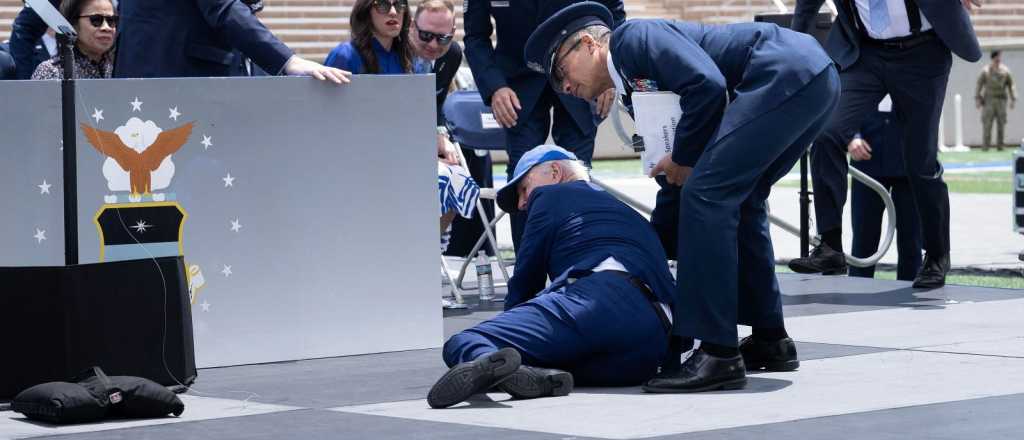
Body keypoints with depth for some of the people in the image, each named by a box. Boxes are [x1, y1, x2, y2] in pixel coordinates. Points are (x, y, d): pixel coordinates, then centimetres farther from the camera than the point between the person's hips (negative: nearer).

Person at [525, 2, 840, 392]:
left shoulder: (632, 37, -1)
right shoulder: (638, 87, 25)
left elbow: (707, 83, -17)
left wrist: (684, 158, -3)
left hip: (787, 73, -10)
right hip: (815, 80, 10)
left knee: (707, 195, -12)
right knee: (736, 202, 20)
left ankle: (717, 354, -12)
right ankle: (769, 339, 27)